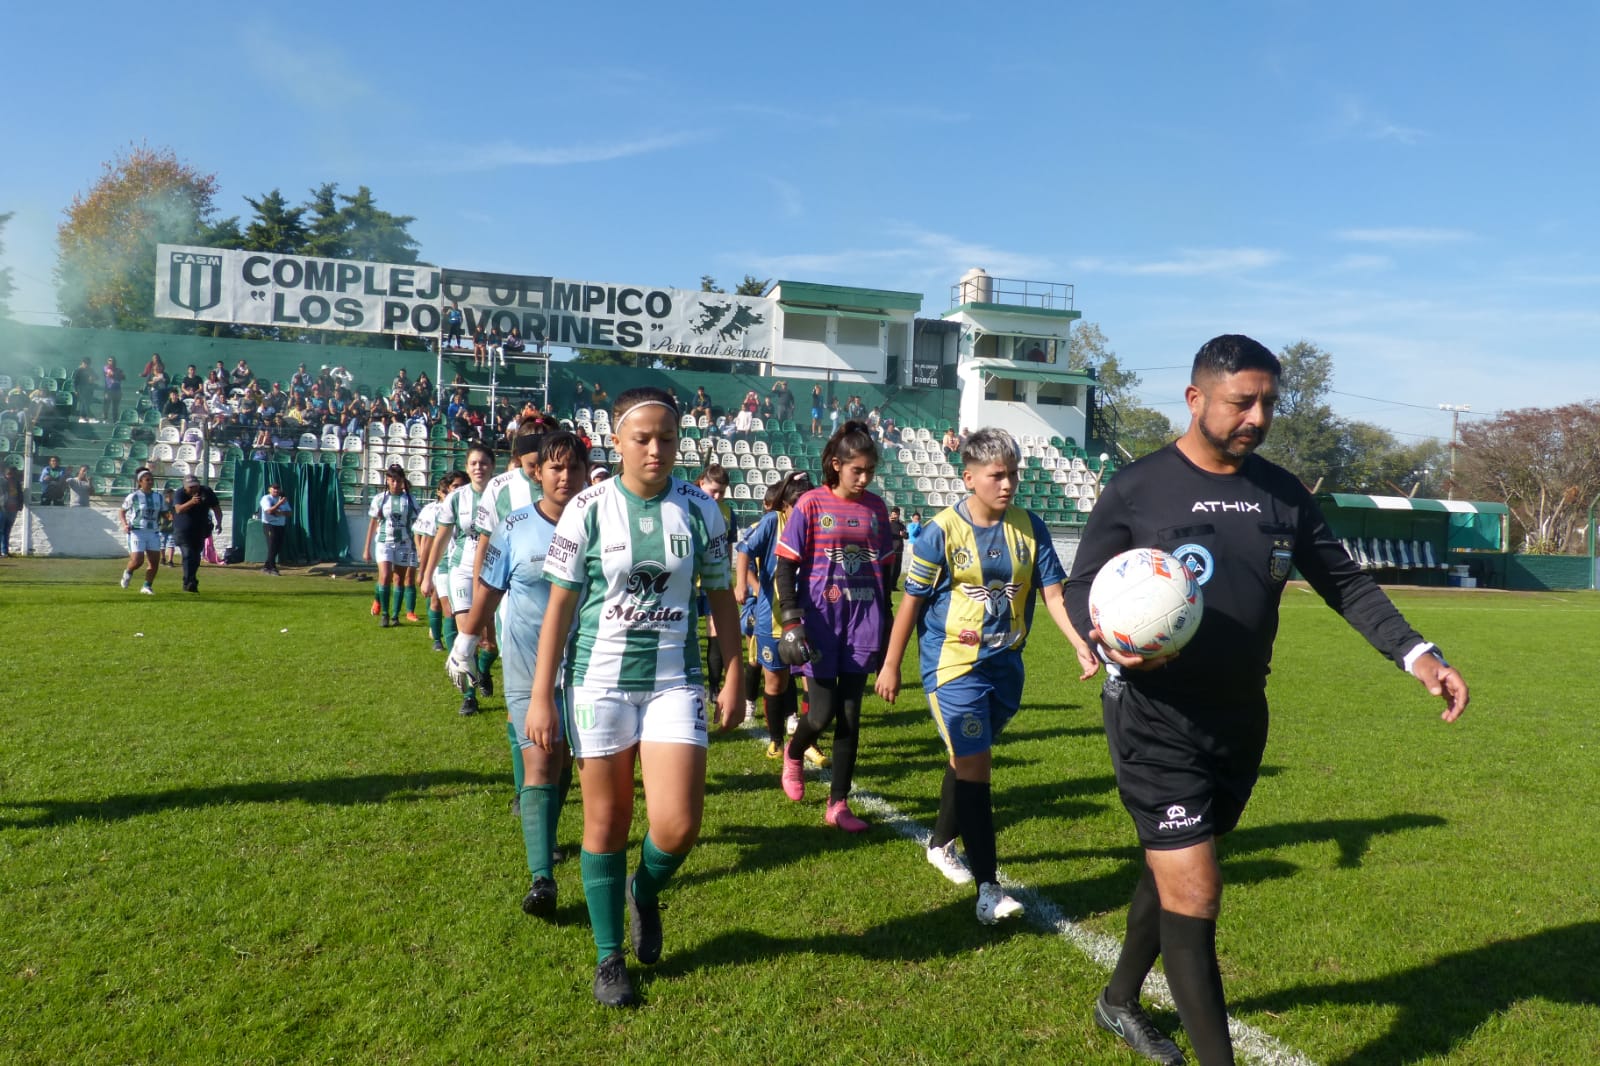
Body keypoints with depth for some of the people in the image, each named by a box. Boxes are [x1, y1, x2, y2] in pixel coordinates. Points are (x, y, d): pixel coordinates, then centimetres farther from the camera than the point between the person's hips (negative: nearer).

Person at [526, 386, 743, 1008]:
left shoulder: (700, 511, 0)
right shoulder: (588, 509, -5)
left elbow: (721, 599, 8)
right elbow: (560, 605, -2)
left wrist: (733, 681, 4)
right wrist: (541, 697, -4)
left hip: (675, 681, 1)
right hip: (600, 681, -1)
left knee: (678, 824, -9)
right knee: (607, 820, 8)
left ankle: (644, 892, 27)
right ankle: (609, 957, 27)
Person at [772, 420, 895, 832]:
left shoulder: (876, 508, 6)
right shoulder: (812, 504, -5)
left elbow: (884, 569, 13)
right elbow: (784, 566, -5)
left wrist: (886, 626, 14)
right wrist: (791, 623, -12)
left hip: (863, 622, 3)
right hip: (821, 622, -3)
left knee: (850, 715, 4)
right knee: (823, 713, -1)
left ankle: (838, 805, 14)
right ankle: (793, 754, 34)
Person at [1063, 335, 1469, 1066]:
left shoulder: (1281, 492, 4)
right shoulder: (1136, 490, -11)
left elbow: (1345, 583, 8)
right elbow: (1081, 589, -7)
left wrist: (1416, 654, -6)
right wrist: (1110, 640, -29)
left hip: (1240, 719, 6)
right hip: (1157, 723, -6)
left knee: (1169, 869, 20)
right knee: (1194, 894, -6)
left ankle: (1119, 1001, 43)